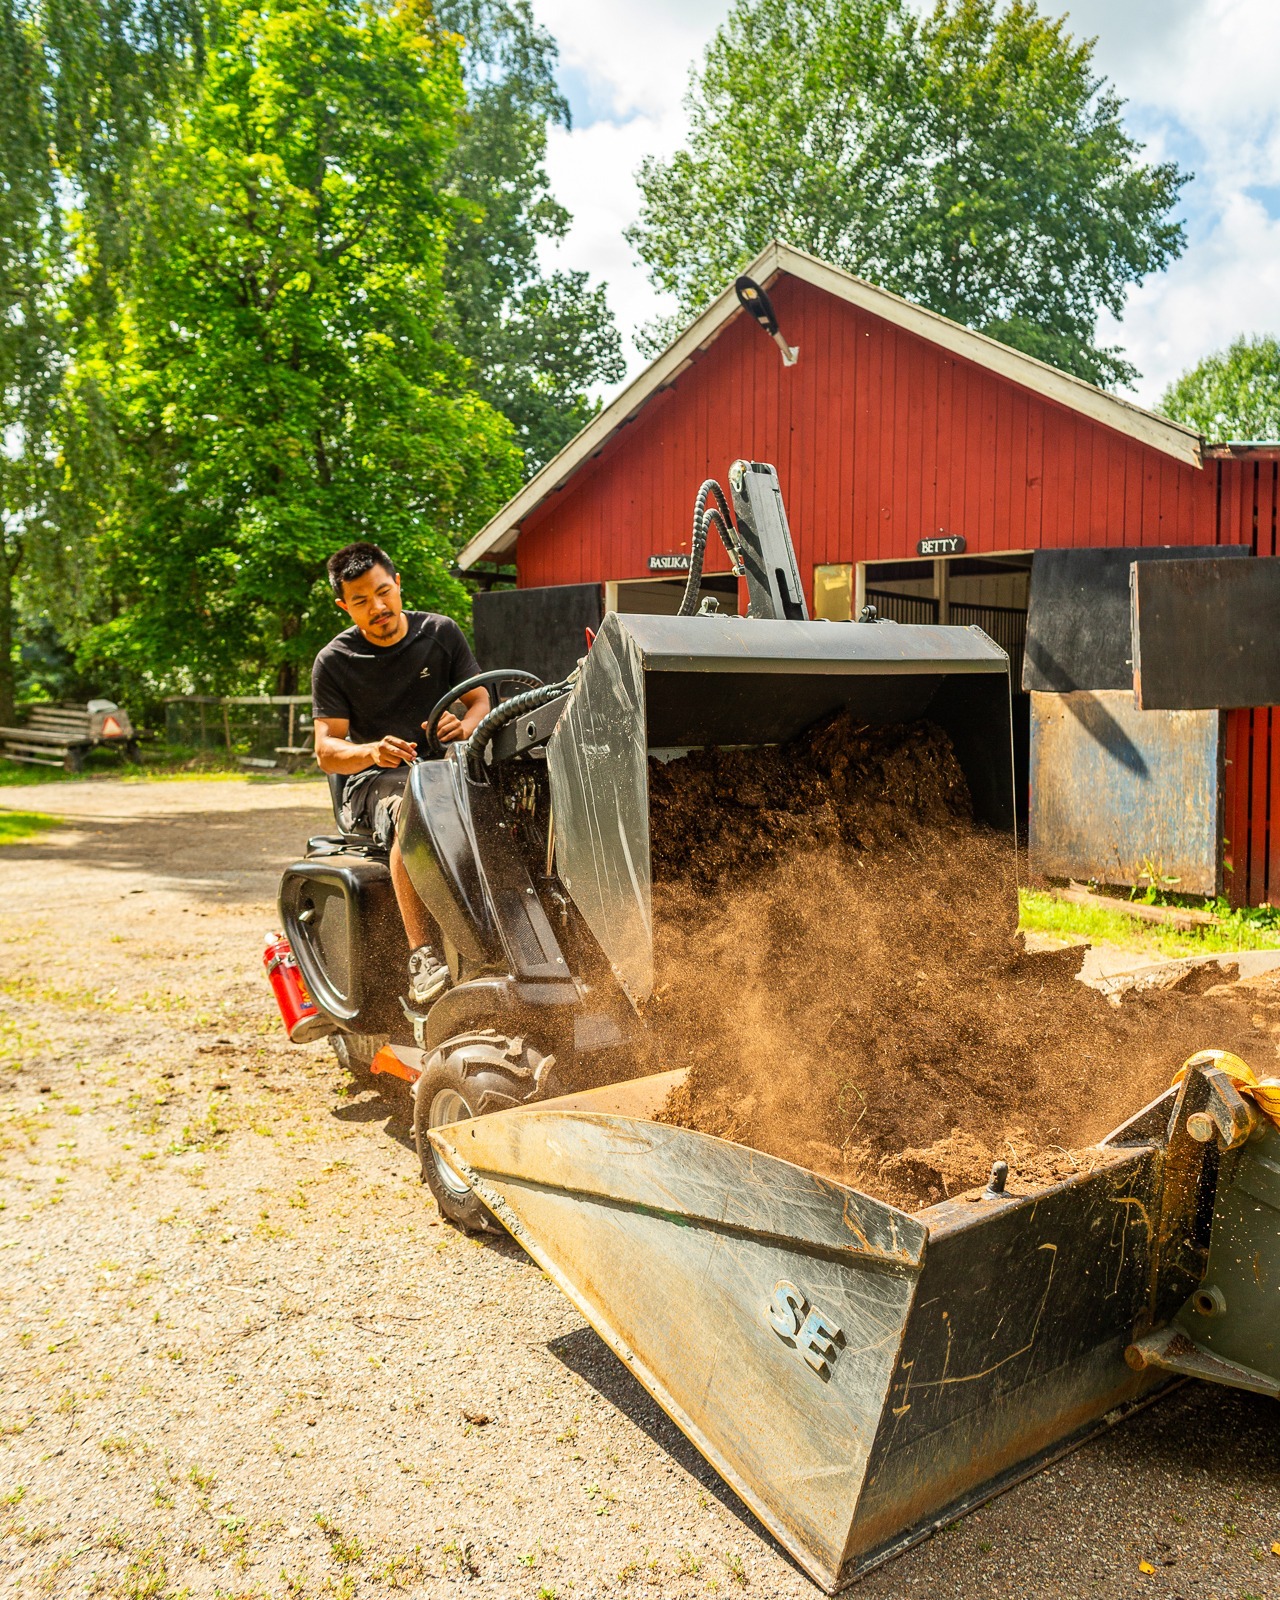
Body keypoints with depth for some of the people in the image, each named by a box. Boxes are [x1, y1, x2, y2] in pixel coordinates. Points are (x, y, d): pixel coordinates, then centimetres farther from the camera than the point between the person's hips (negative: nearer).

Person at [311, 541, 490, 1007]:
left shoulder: (442, 633, 8)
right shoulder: (334, 661, 2)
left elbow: (481, 700, 8)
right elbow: (326, 749, -3)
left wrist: (463, 725, -18)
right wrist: (372, 752, -26)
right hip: (376, 778, -2)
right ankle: (423, 959, -44)